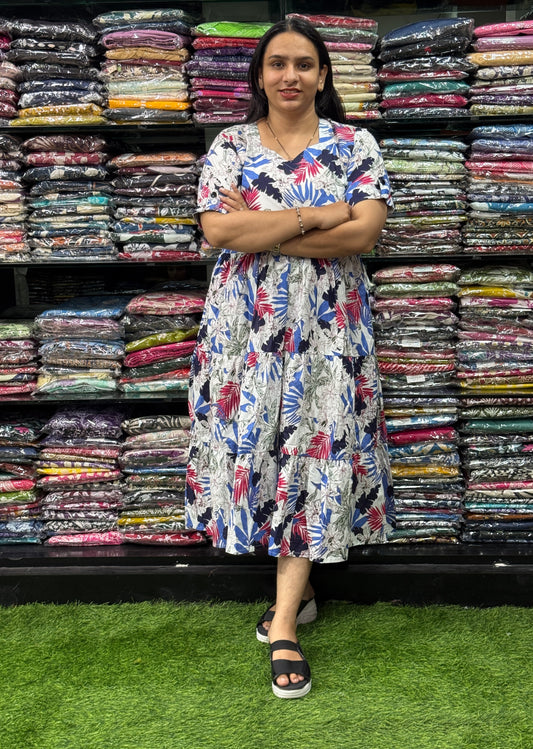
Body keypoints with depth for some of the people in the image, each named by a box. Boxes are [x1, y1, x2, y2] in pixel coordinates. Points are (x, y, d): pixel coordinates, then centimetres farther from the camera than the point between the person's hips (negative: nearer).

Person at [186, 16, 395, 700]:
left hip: (328, 326, -1)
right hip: (247, 323, 1)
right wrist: (316, 215, -13)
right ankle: (298, 591, 27)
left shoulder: (355, 145, 5)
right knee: (255, 443, 4)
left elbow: (365, 233, -9)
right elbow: (216, 230, -9)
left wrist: (260, 230, -12)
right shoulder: (230, 145, 6)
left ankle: (284, 621, 8)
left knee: (313, 451, -2)